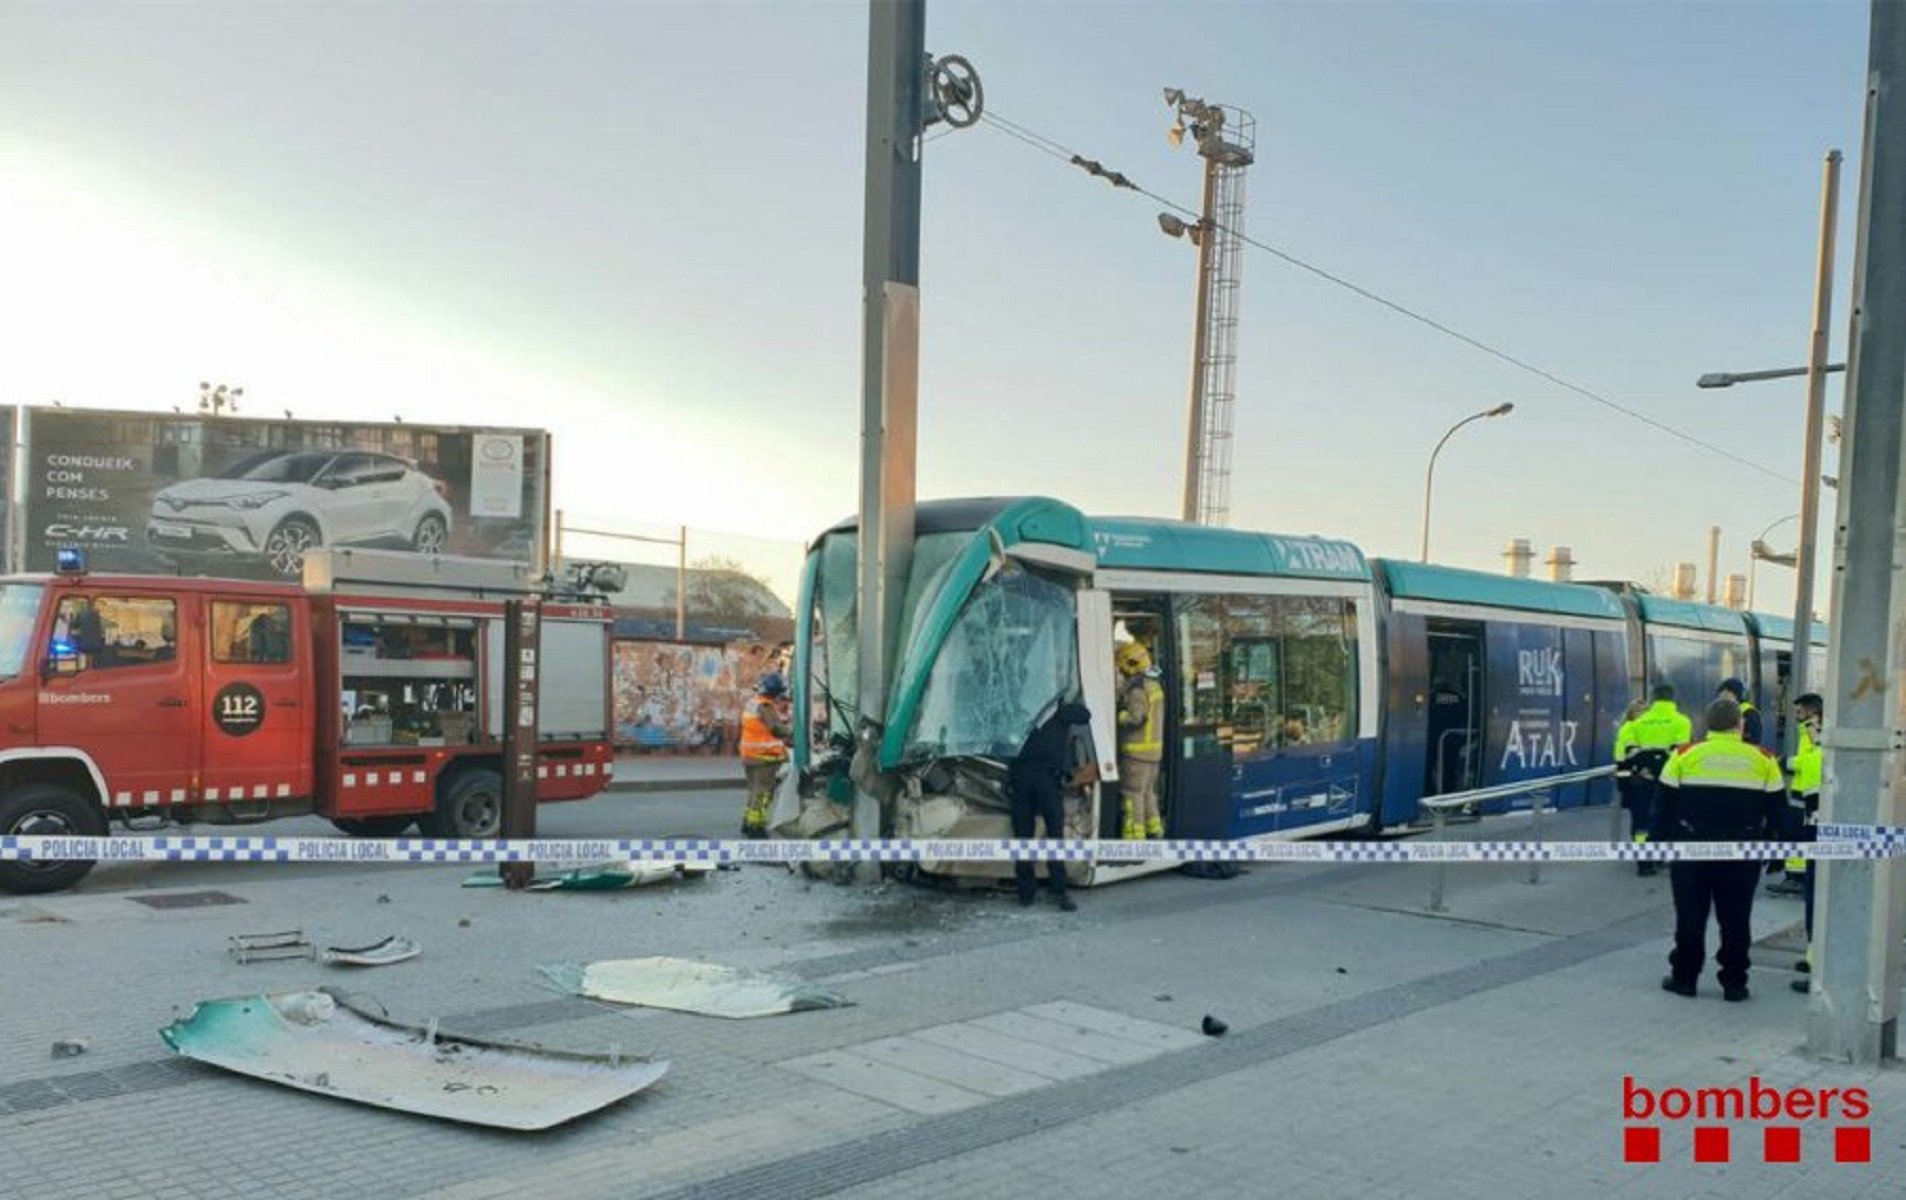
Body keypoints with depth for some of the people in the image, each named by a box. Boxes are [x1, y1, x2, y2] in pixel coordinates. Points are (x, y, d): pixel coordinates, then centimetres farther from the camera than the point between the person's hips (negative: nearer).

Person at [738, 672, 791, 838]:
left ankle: (748, 823, 26)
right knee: (763, 792, -3)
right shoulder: (766, 706, -18)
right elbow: (777, 729, -27)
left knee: (755, 790, 20)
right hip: (765, 757, -9)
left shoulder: (751, 704, 13)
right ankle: (756, 826, -1)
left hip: (748, 756, 9)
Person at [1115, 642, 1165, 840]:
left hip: (1137, 751, -9)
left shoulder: (1137, 689, -18)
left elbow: (1135, 717, -25)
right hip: (1155, 749, 9)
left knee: (1132, 794, -4)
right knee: (1148, 792, 18)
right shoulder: (1154, 685, 13)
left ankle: (1134, 834, -3)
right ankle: (1154, 829, 23)